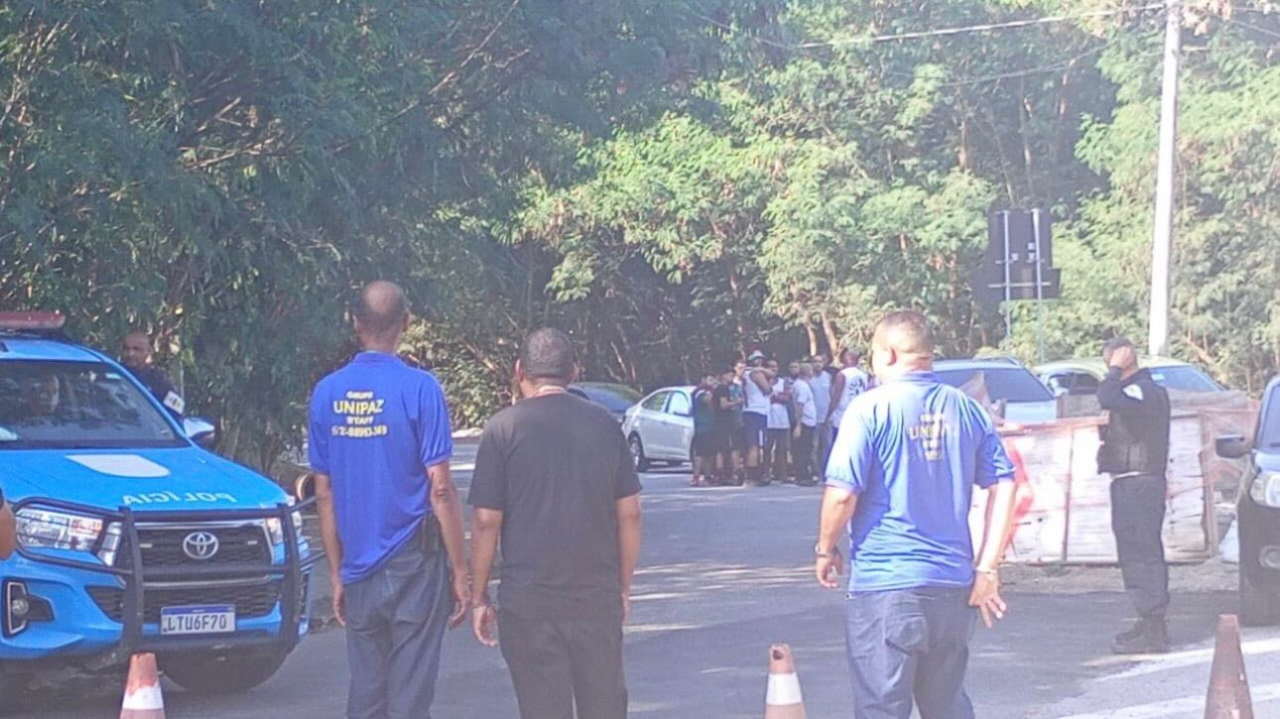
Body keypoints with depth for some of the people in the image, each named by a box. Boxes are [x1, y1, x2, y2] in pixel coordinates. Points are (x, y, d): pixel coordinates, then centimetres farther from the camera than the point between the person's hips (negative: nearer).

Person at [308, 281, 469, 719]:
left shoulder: (327, 393, 4)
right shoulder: (419, 388, -10)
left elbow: (324, 494, 9)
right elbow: (440, 489, -11)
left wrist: (337, 573, 16)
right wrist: (460, 572, -5)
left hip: (359, 569, 4)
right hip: (415, 566, -4)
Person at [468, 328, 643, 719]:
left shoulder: (503, 428, -6)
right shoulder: (604, 424, 3)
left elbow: (486, 521, -7)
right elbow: (629, 513, 5)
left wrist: (479, 596, 1)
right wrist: (624, 585, 15)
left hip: (528, 599, -3)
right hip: (599, 597, 3)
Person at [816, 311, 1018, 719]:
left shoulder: (870, 409, -9)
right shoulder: (967, 410, 6)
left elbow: (842, 493, -13)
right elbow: (1004, 486, 3)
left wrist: (826, 549, 4)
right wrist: (987, 568, 4)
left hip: (884, 585, -5)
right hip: (954, 587, 5)